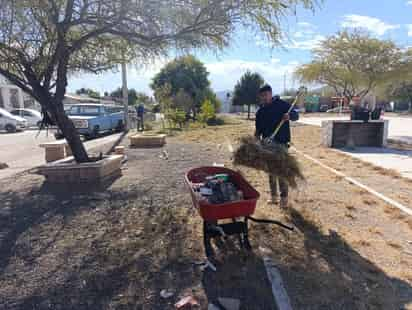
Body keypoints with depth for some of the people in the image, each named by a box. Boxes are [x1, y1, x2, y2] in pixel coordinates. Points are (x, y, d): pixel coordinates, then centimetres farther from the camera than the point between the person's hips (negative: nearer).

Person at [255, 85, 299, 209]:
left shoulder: (282, 104, -3)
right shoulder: (260, 111, 9)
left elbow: (296, 115, -3)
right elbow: (258, 130, 10)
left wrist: (289, 116, -25)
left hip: (281, 143, -5)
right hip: (267, 144, 5)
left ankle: (284, 198, 4)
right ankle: (274, 196, 21)